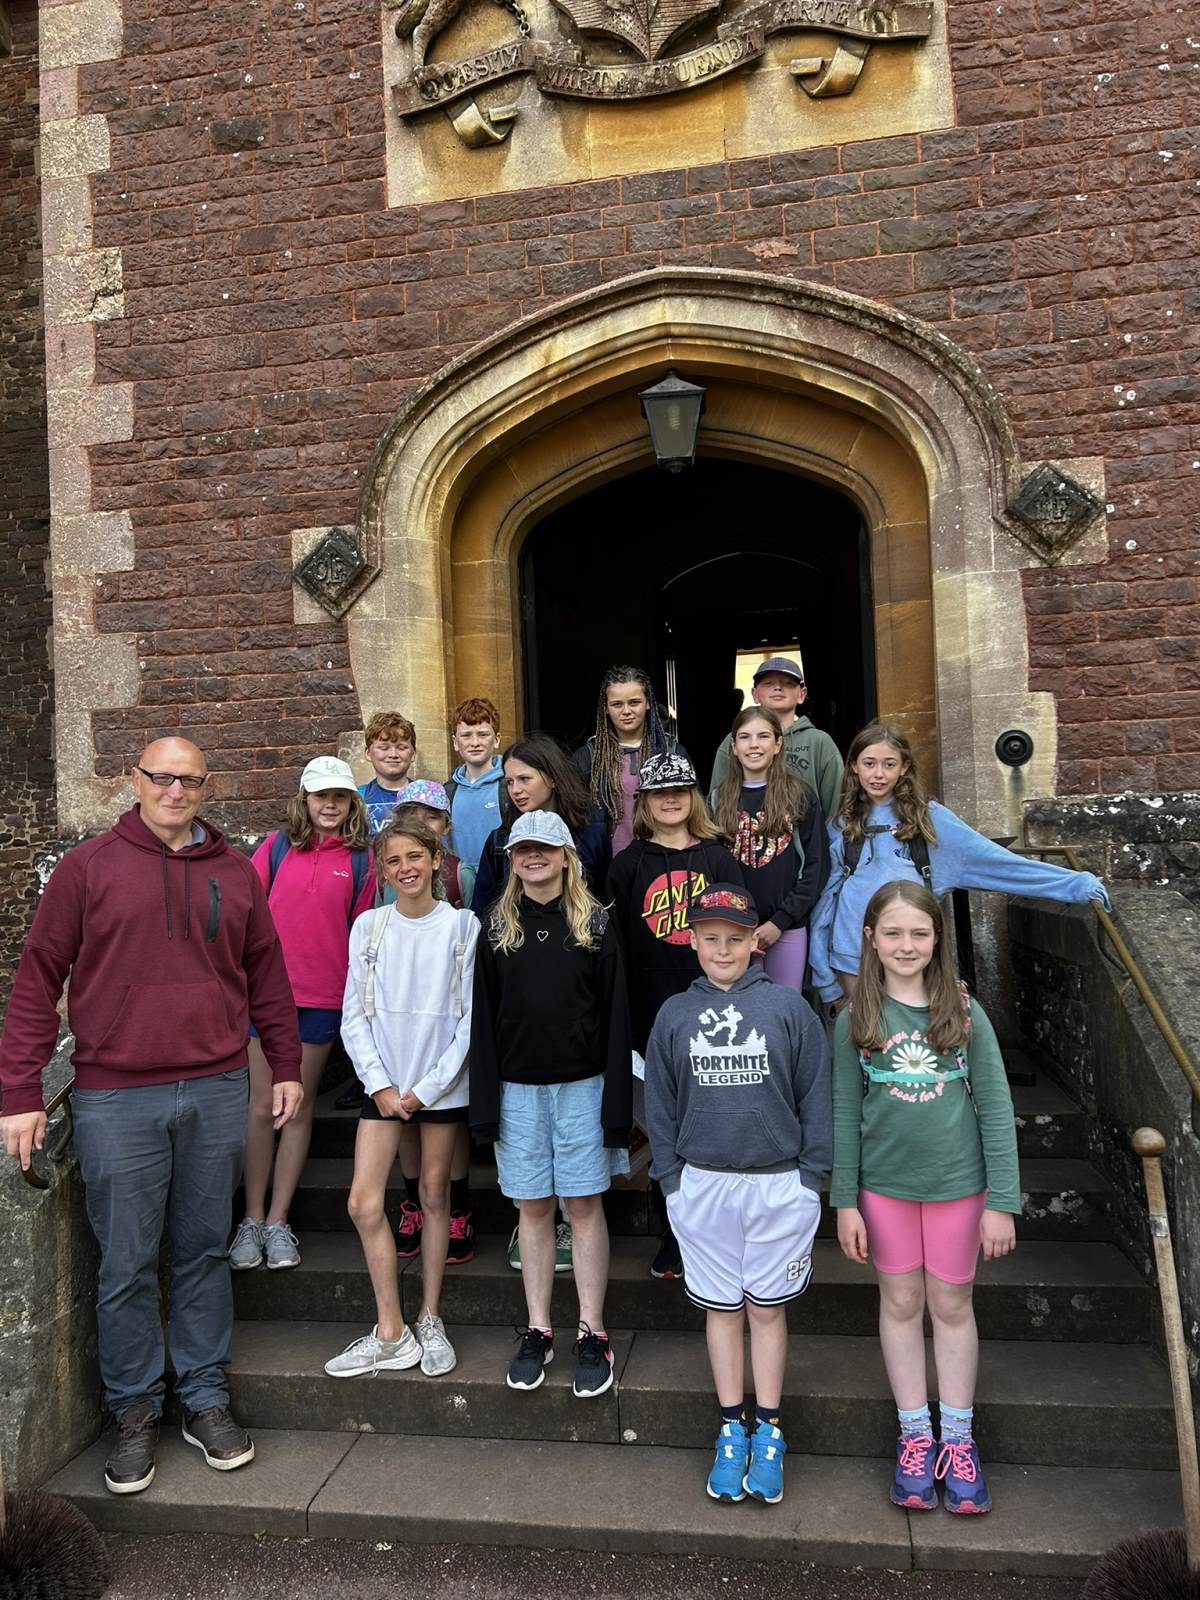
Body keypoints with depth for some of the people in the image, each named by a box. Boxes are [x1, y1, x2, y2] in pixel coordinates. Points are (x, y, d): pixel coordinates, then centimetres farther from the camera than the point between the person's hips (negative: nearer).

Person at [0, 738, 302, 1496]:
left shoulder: (235, 872, 7)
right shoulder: (89, 867, -1)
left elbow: (267, 973, 12)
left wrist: (287, 1065, 11)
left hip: (218, 1093, 2)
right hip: (117, 1099, -2)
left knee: (206, 1254, 13)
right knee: (127, 1266, 8)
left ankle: (207, 1400, 29)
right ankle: (136, 1411, 28)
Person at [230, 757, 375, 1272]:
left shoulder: (359, 859, 2)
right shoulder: (277, 846, 2)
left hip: (322, 997, 0)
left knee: (300, 1109, 9)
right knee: (262, 1107, 5)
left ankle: (278, 1221, 19)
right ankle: (252, 1220, 18)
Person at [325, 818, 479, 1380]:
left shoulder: (462, 925, -4)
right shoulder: (368, 927, 2)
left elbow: (471, 1017, -5)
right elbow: (354, 1016, 3)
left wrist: (429, 1086, -9)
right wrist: (379, 1083, -6)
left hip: (442, 1086, -2)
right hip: (383, 1084, 2)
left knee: (435, 1197, 8)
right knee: (363, 1202, -4)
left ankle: (429, 1321, 24)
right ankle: (390, 1333, 10)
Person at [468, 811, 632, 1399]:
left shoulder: (595, 925, -1)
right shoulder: (497, 927, 4)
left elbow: (614, 1015, -2)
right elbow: (483, 1016, 4)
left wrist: (616, 1103, -7)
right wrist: (485, 1100, -1)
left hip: (581, 1085, -2)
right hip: (517, 1087, 2)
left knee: (584, 1205, 4)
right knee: (532, 1208, 9)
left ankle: (592, 1334, 15)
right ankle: (537, 1331, 21)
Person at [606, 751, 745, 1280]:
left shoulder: (718, 859, 7)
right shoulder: (629, 865, 4)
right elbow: (616, 946, 3)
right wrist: (623, 1019, -2)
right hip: (653, 1016, 0)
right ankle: (672, 1233, 21)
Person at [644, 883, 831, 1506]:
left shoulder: (788, 1008, -4)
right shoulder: (675, 1015, 1)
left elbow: (815, 1096, 0)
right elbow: (659, 1103, 7)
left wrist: (811, 1174, -2)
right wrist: (670, 1176, 3)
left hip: (778, 1185, -1)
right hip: (702, 1185, 2)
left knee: (767, 1309, 11)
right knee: (722, 1309, 13)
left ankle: (768, 1433, 27)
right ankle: (732, 1430, 28)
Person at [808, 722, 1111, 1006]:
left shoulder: (928, 818, 1)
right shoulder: (841, 826, 5)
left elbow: (993, 860, -3)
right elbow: (827, 897, 7)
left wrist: (1074, 885, -9)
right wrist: (823, 976, 5)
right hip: (852, 962, 1)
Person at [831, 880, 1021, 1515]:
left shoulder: (965, 1012, -7)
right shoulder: (855, 1021, -6)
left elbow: (996, 1107, -5)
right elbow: (844, 1115, -2)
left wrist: (1002, 1201, -7)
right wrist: (845, 1202, -3)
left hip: (957, 1182, 0)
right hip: (884, 1184, 0)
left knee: (952, 1306, 13)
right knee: (900, 1305, 13)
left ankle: (958, 1438, 30)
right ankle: (915, 1434, 30)